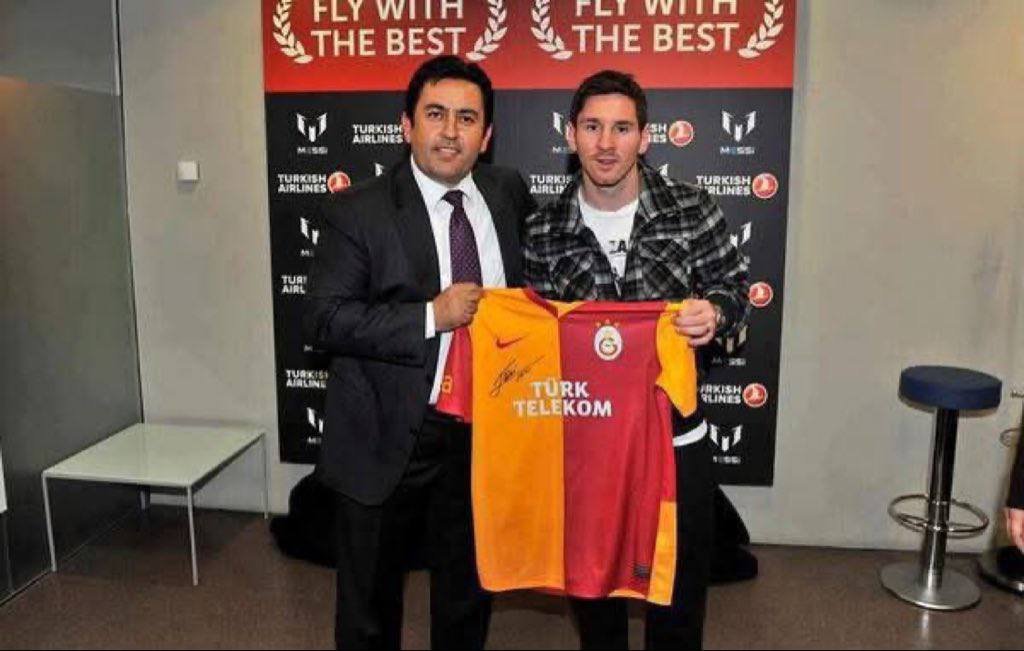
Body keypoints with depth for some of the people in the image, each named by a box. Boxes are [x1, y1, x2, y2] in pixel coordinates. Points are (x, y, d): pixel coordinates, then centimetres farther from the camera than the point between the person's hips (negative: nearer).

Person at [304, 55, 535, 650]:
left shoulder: (510, 194, 3)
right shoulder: (358, 212, -10)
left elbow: (529, 284, 21)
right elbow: (324, 320, -16)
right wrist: (431, 316, -23)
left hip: (484, 434, 4)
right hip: (387, 440, -3)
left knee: (469, 597, 22)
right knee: (370, 601, 17)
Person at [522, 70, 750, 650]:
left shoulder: (693, 210, -8)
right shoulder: (542, 233, -5)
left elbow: (735, 287, 1)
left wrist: (715, 313, -20)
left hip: (676, 438, 0)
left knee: (679, 600, 18)